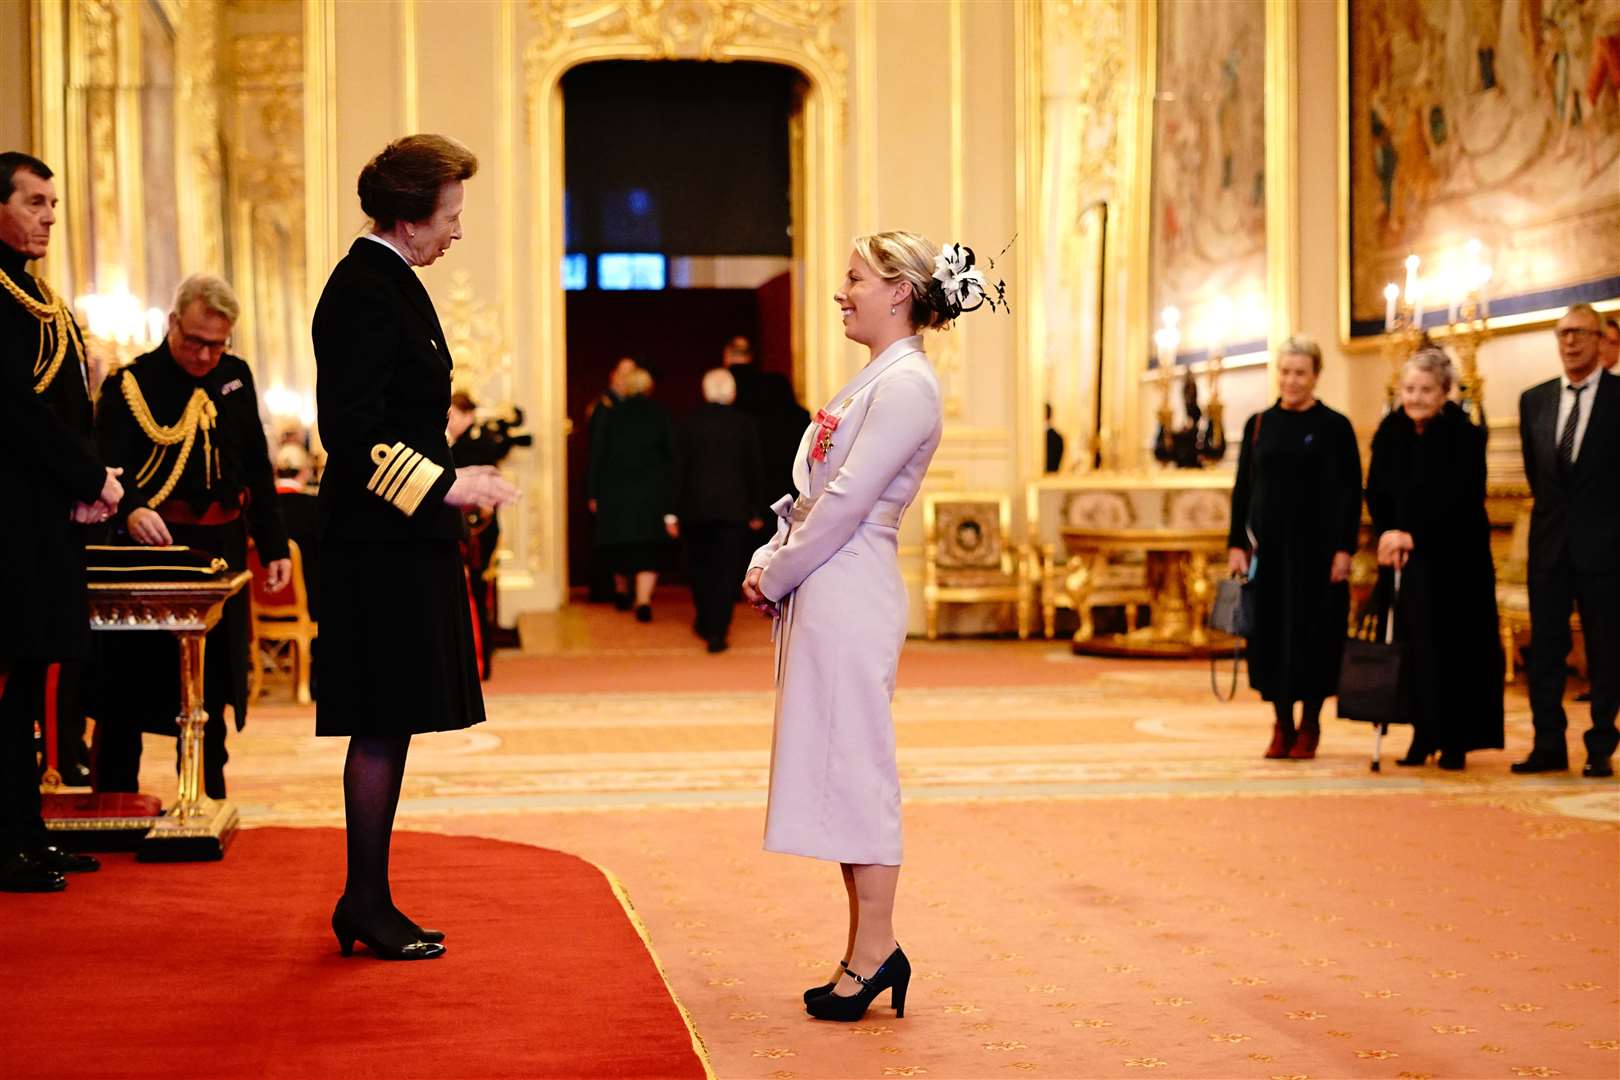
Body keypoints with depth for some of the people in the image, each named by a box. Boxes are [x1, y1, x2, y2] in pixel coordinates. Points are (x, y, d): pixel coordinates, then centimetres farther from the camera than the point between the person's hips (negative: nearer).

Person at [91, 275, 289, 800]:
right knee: (124, 697, 0)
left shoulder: (236, 377, 9)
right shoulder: (129, 384, -6)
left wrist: (272, 545, 11)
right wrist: (130, 512, -34)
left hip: (222, 556, 5)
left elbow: (257, 469, 14)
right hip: (150, 554, -4)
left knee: (210, 700, 11)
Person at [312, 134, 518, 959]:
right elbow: (349, 432, -22)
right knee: (382, 727, -4)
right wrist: (443, 485, -20)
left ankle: (369, 902, 19)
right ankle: (367, 906, 4)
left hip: (399, 541, 10)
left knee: (387, 726, 13)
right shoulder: (366, 293, -16)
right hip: (382, 545, -10)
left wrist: (446, 475, 17)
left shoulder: (383, 282, 16)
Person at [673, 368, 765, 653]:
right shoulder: (744, 424, -3)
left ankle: (705, 622, 30)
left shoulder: (690, 423, -4)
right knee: (726, 570, 0)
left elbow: (679, 468, -3)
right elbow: (754, 469, 1)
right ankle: (717, 632, -7)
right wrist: (755, 508, 11)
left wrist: (674, 511, 2)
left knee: (700, 567, 18)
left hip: (695, 506, 1)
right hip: (733, 508, -1)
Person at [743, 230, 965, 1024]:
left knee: (853, 766, -6)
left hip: (851, 595, -10)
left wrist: (775, 576, -9)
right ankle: (869, 950, 15)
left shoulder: (907, 384, -12)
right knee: (837, 769, 10)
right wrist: (768, 563, 6)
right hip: (822, 596, 10)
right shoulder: (872, 379, 19)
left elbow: (846, 502, -17)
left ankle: (874, 951, 0)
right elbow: (811, 491, 19)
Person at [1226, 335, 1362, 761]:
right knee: (1271, 632, 3)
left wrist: (1343, 549, -11)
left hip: (1315, 546, -3)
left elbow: (1350, 492, -4)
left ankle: (1309, 726, 12)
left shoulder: (1335, 427, -2)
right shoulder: (1259, 425, 7)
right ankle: (1282, 725, 14)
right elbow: (1242, 487, 9)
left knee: (1313, 632, 0)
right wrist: (1237, 544, 2)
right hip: (1268, 546, 3)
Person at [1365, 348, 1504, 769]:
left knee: (1456, 646, -2)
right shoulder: (1389, 433, 3)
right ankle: (1424, 734, 10)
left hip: (1456, 558, -3)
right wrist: (1388, 535, -14)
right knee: (1412, 644, 1)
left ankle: (1456, 741, 4)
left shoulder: (1465, 435, -9)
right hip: (1405, 559, 3)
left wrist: (1414, 536, -26)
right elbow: (1376, 493, 2)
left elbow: (1457, 500, -18)